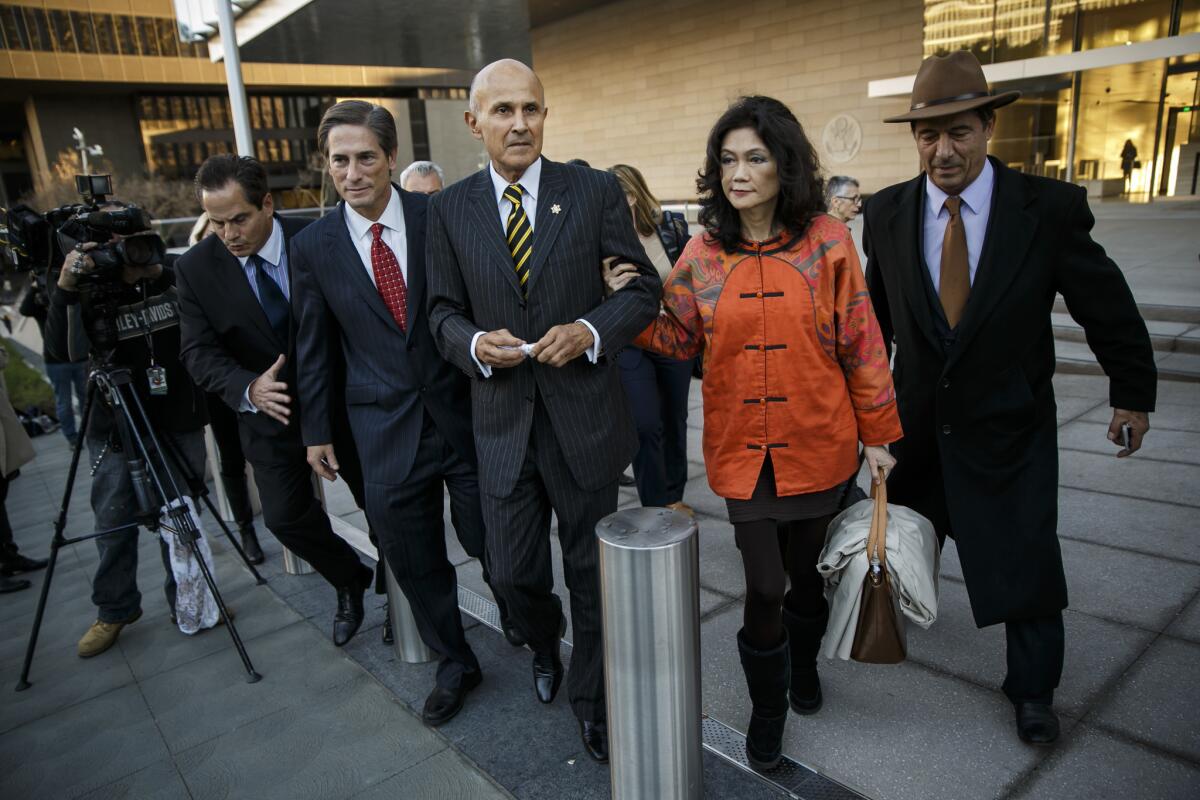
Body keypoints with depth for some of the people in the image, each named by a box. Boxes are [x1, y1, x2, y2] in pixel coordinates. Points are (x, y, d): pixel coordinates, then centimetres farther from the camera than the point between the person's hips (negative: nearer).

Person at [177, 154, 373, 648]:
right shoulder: (196, 268, -9)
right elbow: (199, 352, -11)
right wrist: (249, 389, -31)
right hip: (271, 412, 2)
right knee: (286, 516, 4)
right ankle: (349, 583, 33)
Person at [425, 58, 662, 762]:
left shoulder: (596, 191, -2)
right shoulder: (451, 208, 3)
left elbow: (645, 288, 0)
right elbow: (444, 309, 7)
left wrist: (591, 330, -18)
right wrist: (475, 344, -14)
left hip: (584, 414, -1)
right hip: (502, 419, 2)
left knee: (592, 571, 12)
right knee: (513, 570, 10)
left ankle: (592, 698, 37)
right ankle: (546, 645, 47)